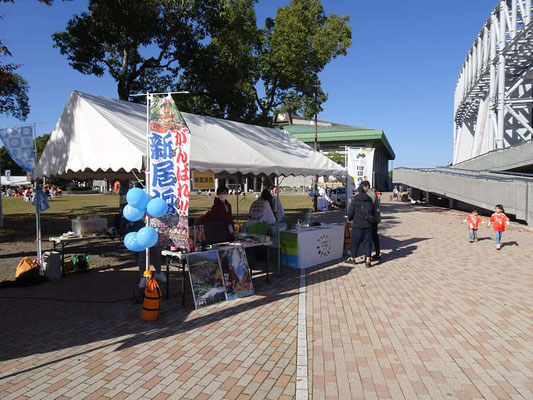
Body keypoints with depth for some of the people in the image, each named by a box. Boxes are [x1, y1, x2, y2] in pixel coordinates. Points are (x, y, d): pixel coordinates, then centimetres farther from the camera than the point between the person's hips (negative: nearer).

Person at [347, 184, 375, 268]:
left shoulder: (354, 202, -6)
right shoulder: (370, 202, 10)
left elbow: (350, 214, -5)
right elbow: (374, 214, 16)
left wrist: (350, 219, 15)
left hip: (358, 225, -4)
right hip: (368, 225, 4)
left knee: (355, 242, 9)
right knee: (367, 242, 8)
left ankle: (353, 259, 20)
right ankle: (368, 261, 5)